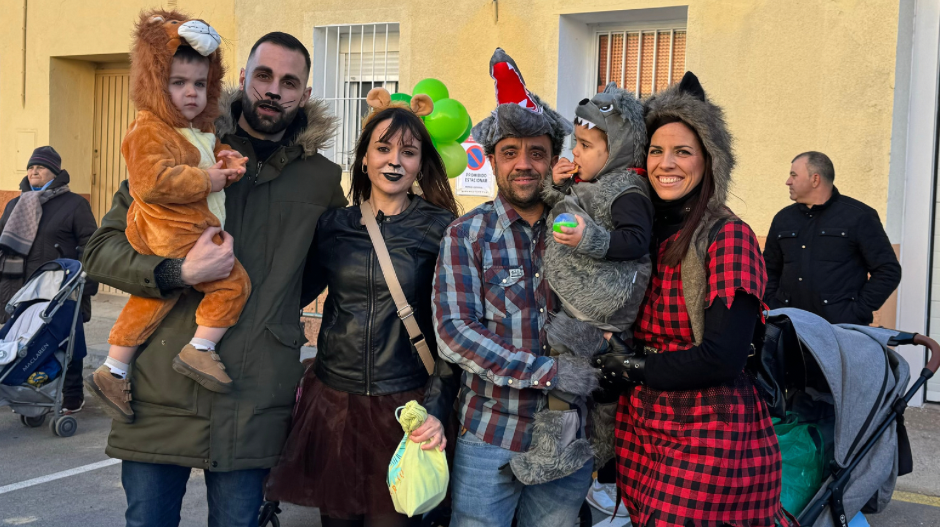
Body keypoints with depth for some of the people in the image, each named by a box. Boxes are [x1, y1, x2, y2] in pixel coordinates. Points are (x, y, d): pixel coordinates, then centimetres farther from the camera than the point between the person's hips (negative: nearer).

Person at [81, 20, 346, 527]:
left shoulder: (323, 180, 6)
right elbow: (102, 249, 1)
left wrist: (265, 310, 10)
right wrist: (179, 273, -16)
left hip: (253, 408, 0)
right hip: (162, 393, 0)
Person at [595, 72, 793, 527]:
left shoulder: (729, 237, -11)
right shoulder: (647, 232, 8)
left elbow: (722, 357, -18)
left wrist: (632, 369, -8)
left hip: (711, 436, -6)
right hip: (641, 429, 6)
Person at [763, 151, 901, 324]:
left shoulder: (858, 217, 0)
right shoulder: (783, 219, 15)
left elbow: (888, 271, -1)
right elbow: (769, 270, 24)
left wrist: (858, 312, -8)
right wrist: (772, 310, 10)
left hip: (842, 327, -4)